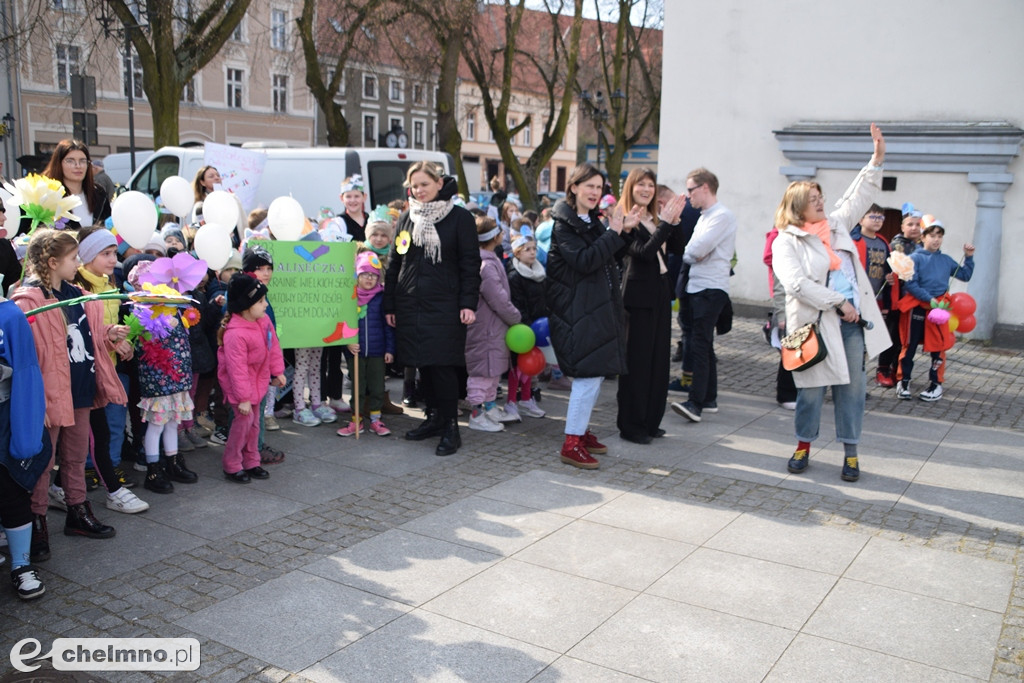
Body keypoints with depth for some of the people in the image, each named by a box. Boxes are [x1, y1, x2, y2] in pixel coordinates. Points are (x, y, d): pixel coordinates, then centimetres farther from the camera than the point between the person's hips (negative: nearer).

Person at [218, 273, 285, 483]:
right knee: (244, 419, -7)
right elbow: (237, 368, -29)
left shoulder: (263, 320, -8)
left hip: (257, 380, 8)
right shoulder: (235, 334, -32)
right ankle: (231, 466, 9)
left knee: (254, 421, 14)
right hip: (239, 383, -8)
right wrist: (243, 398, -25)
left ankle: (251, 463, 27)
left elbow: (273, 346, 6)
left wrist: (277, 371, 9)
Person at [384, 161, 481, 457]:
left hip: (444, 305, -5)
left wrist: (468, 303, -11)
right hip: (410, 304, 5)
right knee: (422, 364, 8)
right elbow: (395, 263, 15)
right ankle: (433, 417, 23)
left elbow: (470, 264, -3)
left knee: (442, 364, -8)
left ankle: (450, 427, 2)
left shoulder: (460, 218, -1)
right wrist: (389, 304, 11)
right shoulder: (406, 218, 13)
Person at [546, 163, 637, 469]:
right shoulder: (564, 224, -11)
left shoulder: (593, 222, 16)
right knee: (590, 373, -13)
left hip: (597, 308, 9)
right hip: (578, 311, -9)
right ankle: (571, 444, -8)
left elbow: (608, 256, 18)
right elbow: (584, 261, -23)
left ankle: (581, 429, 26)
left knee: (595, 373, 14)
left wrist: (624, 231, 4)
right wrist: (614, 233, -18)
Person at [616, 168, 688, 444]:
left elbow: (678, 247, 5)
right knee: (636, 360, -2)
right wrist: (665, 224, -23)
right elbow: (644, 251, -23)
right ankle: (631, 425, 8)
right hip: (638, 295, -8)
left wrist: (674, 221, -8)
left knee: (658, 358, 12)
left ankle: (650, 420, 23)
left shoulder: (655, 219, 12)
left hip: (660, 292, 8)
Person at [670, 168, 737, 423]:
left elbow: (695, 251, -18)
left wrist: (686, 254, 1)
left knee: (700, 345, -14)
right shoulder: (705, 217, 19)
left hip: (711, 289, -10)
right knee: (704, 345, 12)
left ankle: (696, 403, -17)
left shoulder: (722, 216, -10)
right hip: (698, 287, 10)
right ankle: (709, 399, 20)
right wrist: (692, 255, -1)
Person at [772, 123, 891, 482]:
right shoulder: (786, 242, -6)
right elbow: (798, 284, -16)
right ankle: (803, 445, 23)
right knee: (812, 388, 3)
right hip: (815, 324, -5)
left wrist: (877, 160, 14)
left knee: (851, 386, 6)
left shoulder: (836, 225, 14)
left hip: (852, 321, 5)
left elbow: (858, 197, 23)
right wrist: (839, 303, -16)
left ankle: (850, 452, 17)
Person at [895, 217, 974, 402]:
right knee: (910, 345, 1)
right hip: (918, 308, -4)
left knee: (938, 346, 6)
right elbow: (910, 284, -12)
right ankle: (904, 381, 12)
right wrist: (929, 299, -16)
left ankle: (936, 383, 16)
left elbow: (965, 276, 18)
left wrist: (969, 257, 8)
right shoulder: (915, 258, -4)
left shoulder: (946, 260, 11)